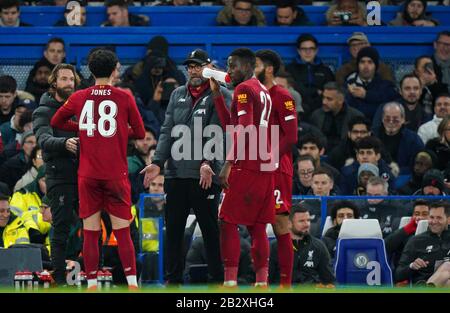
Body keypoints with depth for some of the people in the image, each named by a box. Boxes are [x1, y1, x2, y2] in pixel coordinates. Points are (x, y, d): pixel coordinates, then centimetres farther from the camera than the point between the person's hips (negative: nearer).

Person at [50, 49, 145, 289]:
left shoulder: (79, 98, 3)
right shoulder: (124, 98, -2)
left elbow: (56, 122, 17)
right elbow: (140, 133, 5)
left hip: (88, 175, 1)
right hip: (116, 174, -1)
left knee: (90, 232, 4)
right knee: (122, 231, 1)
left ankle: (91, 283, 2)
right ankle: (132, 282, -4)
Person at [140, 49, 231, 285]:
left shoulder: (220, 95, 0)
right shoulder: (178, 95, 17)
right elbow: (167, 131, 13)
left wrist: (207, 162, -22)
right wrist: (157, 162, 1)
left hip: (205, 175, -5)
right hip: (176, 173, 5)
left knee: (210, 230, -3)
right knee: (173, 229, 7)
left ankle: (217, 280, 2)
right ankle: (173, 279, 14)